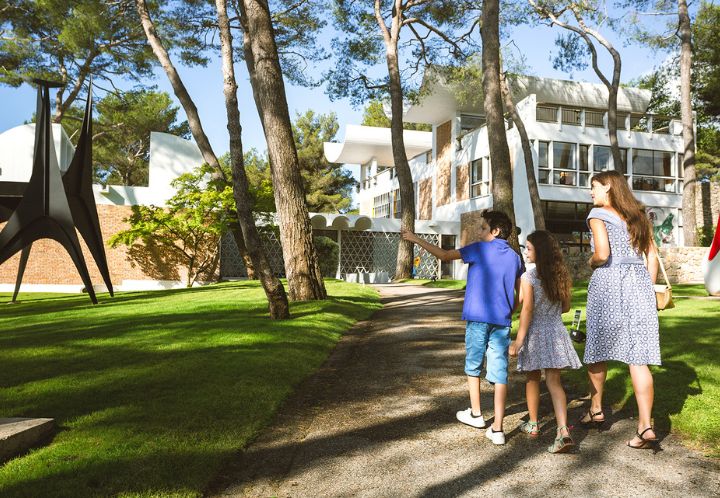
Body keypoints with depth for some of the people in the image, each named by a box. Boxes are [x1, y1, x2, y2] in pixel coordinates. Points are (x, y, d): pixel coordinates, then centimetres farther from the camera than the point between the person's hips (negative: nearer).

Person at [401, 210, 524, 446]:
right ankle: (497, 429, 2)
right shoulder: (515, 257, 11)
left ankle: (475, 414, 26)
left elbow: (444, 255, -6)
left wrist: (416, 239, 1)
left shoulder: (480, 249, -4)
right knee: (499, 372, 2)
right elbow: (521, 293, 13)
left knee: (473, 366, 15)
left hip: (477, 318, -3)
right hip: (502, 321, 4)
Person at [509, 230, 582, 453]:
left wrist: (518, 341, -14)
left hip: (535, 333, -4)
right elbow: (566, 306, 10)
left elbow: (527, 311, -17)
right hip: (556, 332, 4)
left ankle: (533, 425, 29)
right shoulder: (561, 274, 3)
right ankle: (563, 430, -11)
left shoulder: (528, 277, -14)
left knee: (532, 380, 14)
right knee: (554, 382, 3)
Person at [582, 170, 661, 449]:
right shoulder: (637, 215, 18)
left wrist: (591, 263, 6)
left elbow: (602, 254, -14)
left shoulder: (599, 213, -1)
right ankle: (645, 426, -5)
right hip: (640, 283, 5)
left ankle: (596, 410, 25)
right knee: (638, 358, 0)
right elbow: (652, 256, 14)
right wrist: (648, 290, 17)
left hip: (609, 281, -5)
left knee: (597, 350, 12)